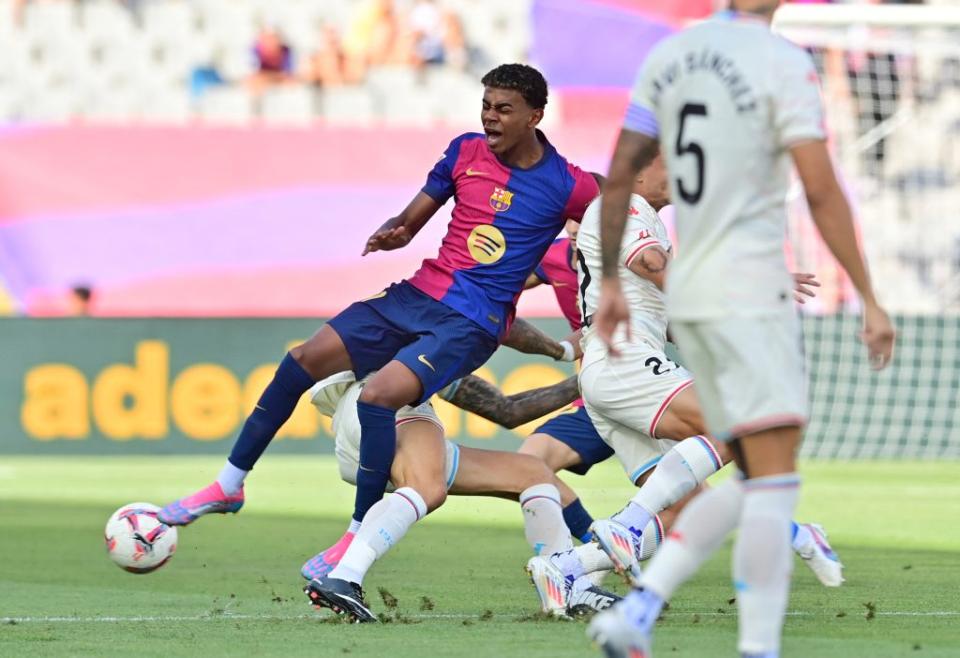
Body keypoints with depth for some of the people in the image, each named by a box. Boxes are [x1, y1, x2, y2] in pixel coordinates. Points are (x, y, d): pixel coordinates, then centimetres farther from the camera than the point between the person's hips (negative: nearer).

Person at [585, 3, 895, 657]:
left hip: (687, 293, 7)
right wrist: (870, 300, -10)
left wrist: (610, 284, 19)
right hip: (751, 293, -7)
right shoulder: (784, 63, -10)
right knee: (775, 484, -8)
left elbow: (619, 175, 12)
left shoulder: (670, 55, 10)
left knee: (753, 481, 13)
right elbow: (822, 192, -14)